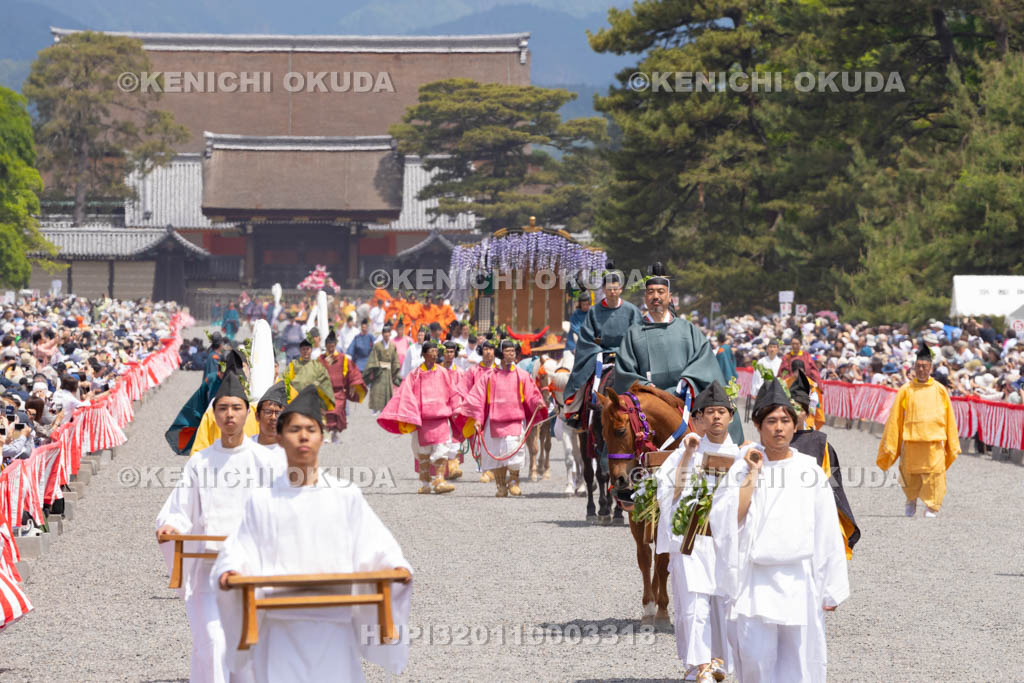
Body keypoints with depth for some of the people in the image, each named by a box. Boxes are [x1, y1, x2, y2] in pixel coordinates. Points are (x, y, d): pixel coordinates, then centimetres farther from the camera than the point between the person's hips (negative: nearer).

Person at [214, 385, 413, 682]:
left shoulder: (346, 497, 8)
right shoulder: (262, 501, 10)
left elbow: (375, 546, 2)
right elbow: (240, 551, 4)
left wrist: (397, 568, -17)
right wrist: (230, 572, -16)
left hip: (333, 627, 0)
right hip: (281, 627, 0)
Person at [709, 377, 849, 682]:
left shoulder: (810, 470, 4)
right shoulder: (743, 468, 3)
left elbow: (827, 532, 5)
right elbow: (727, 521, -8)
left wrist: (831, 589, 3)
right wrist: (752, 475, -10)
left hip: (800, 580, 0)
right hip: (756, 581, 0)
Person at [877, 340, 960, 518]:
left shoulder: (940, 390, 7)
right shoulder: (906, 390, 5)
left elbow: (949, 418, 12)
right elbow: (895, 418, 6)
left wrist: (952, 446, 11)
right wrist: (890, 445, 2)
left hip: (934, 441, 0)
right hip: (910, 441, 0)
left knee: (934, 475, -9)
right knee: (910, 476, 3)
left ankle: (931, 508, -1)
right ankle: (911, 500, 30)